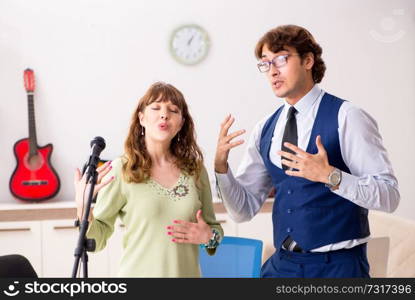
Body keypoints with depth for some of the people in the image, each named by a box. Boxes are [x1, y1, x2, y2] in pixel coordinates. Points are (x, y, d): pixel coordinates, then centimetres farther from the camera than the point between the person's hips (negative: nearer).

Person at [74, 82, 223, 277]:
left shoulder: (195, 169, -1)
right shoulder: (121, 170, -10)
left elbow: (214, 228, 11)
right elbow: (97, 241, -9)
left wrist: (209, 237, -10)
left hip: (187, 272, 3)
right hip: (138, 272, -3)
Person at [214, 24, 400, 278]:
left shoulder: (346, 117, -10)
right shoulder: (264, 130, 6)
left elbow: (389, 195, -15)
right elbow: (244, 210, 8)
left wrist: (330, 176, -27)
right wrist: (221, 166, -8)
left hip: (337, 266, -5)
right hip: (282, 264, 5)